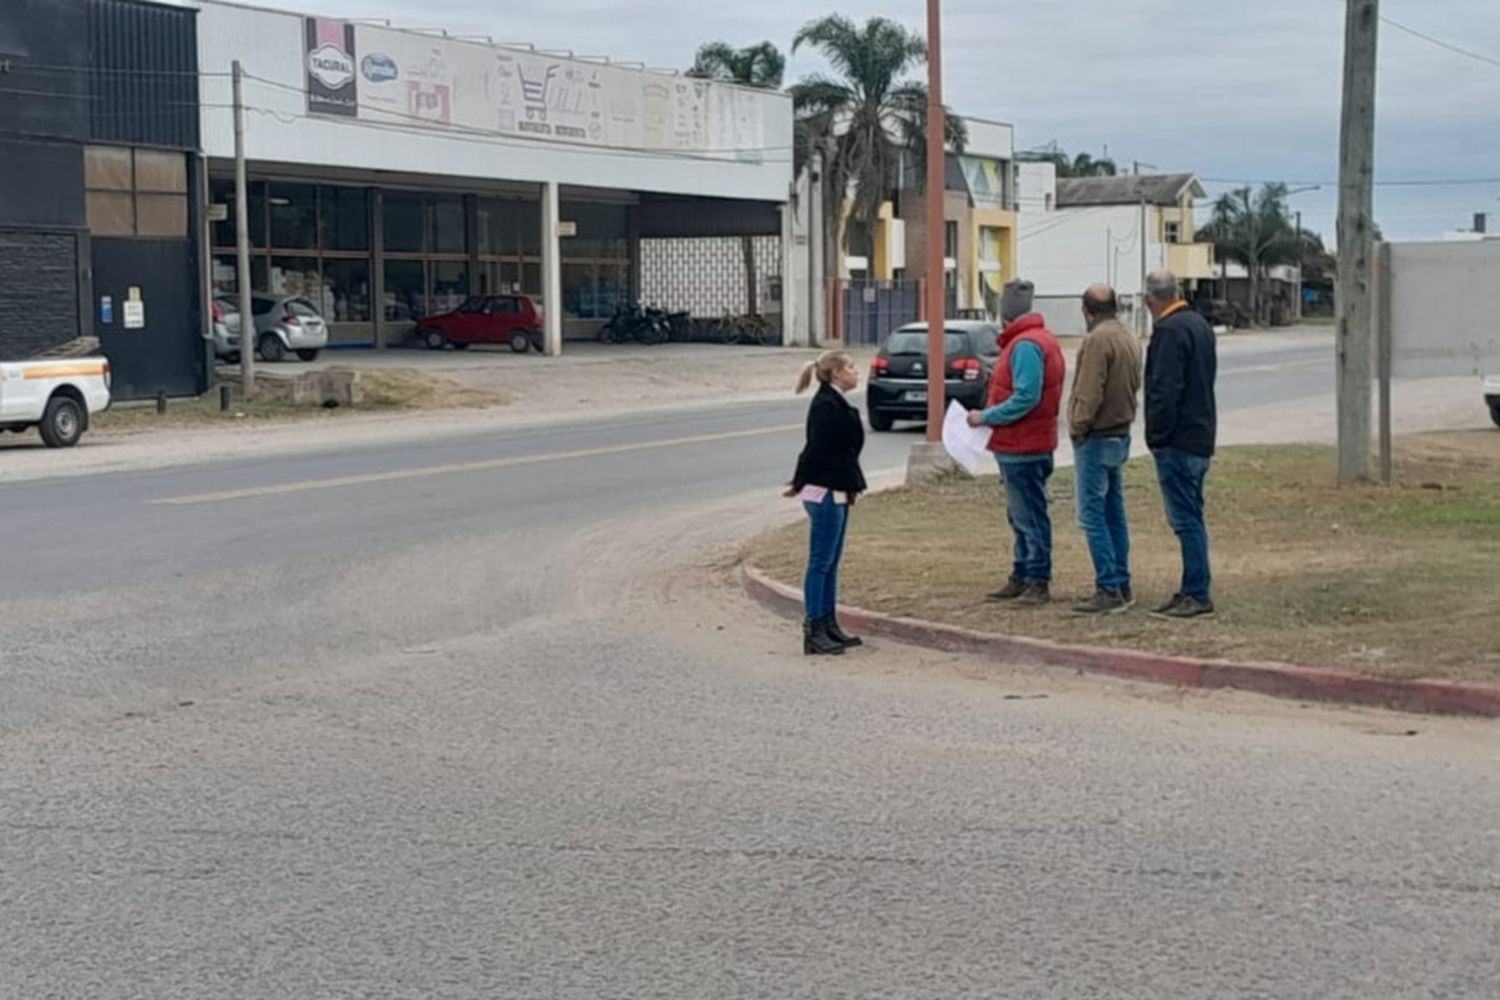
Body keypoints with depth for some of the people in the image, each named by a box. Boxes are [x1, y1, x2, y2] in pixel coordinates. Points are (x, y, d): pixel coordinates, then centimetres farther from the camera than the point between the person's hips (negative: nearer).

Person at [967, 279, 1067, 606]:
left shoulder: (1026, 345, -18)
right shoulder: (1043, 339, 15)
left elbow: (1025, 398, -26)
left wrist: (986, 417, -18)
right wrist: (989, 416, 11)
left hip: (1022, 448, -11)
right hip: (1023, 445, 11)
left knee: (1030, 515, -5)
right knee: (1021, 515, 16)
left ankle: (1038, 582, -1)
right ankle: (1022, 578, 24)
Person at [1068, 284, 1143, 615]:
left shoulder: (1098, 340, -17)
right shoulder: (1130, 340, 12)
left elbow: (1089, 393, -21)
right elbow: (1134, 386, 13)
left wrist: (1078, 427, -11)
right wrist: (1121, 416, 12)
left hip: (1096, 439, -9)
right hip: (1121, 435, 9)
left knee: (1093, 516, -7)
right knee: (1115, 514, 14)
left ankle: (1109, 590, -9)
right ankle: (1122, 587, 17)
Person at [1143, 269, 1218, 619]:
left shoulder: (1170, 331, -16)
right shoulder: (1199, 324, 15)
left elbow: (1165, 390, -21)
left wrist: (1157, 436, -14)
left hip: (1178, 442, -10)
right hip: (1201, 437, 10)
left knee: (1186, 519, -7)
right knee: (1191, 518, 14)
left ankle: (1198, 595, -7)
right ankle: (1193, 591, 18)